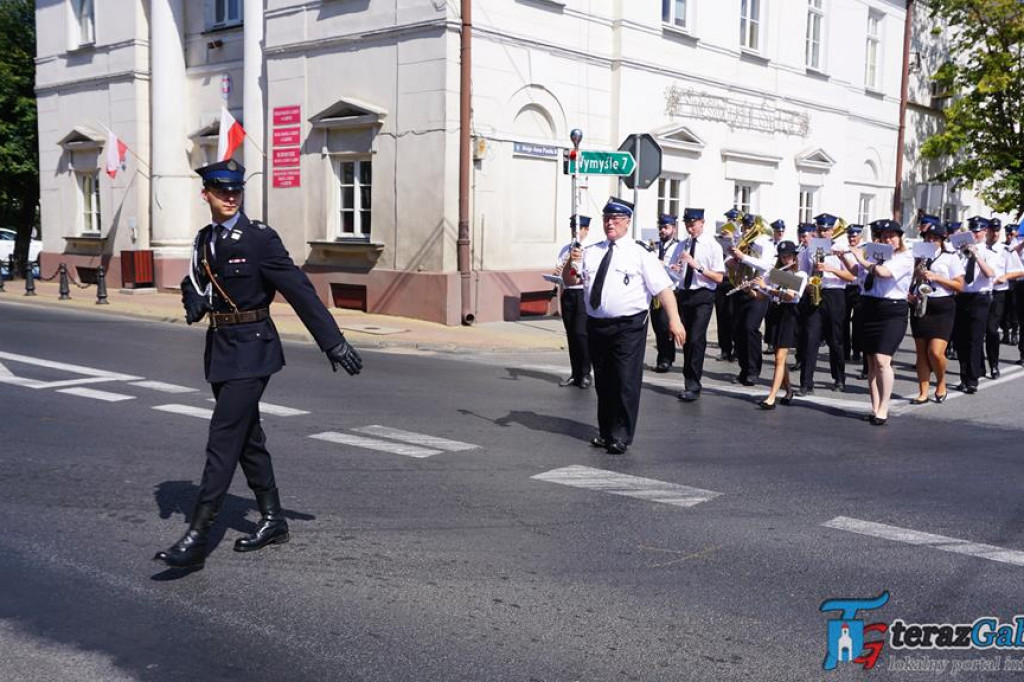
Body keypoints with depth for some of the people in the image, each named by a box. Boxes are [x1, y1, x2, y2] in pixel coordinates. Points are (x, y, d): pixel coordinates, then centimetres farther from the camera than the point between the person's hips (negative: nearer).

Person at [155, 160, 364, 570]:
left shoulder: (260, 239, -10)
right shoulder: (204, 241, 11)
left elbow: (299, 290, -12)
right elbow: (194, 289, 20)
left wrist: (334, 343, -14)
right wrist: (195, 303, -6)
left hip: (251, 350, -8)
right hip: (220, 348, 8)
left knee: (223, 440, -9)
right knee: (248, 438, 14)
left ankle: (196, 539, -7)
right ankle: (272, 521, 27)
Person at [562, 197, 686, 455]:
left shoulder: (640, 252, -4)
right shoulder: (591, 252, 13)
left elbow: (663, 286, -11)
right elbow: (570, 280, 13)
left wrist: (674, 320, -21)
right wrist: (571, 263, -9)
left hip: (628, 327, -5)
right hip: (596, 325, 5)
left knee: (625, 381, -6)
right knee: (602, 381, 15)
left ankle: (621, 436, 4)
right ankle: (605, 431, 29)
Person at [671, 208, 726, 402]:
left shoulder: (712, 246, -5)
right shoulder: (682, 245, 10)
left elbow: (719, 278, -10)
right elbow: (674, 268, 17)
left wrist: (698, 266, -21)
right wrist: (674, 270, -7)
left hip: (703, 296, -5)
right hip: (683, 294, 5)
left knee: (696, 340, -14)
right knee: (686, 340, 11)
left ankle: (693, 387, -8)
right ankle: (689, 383, 21)